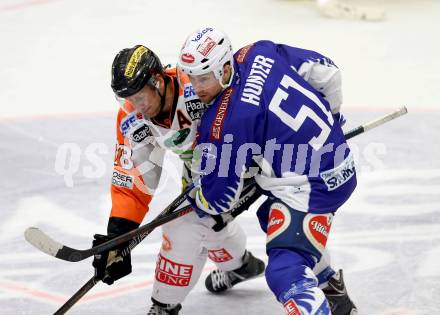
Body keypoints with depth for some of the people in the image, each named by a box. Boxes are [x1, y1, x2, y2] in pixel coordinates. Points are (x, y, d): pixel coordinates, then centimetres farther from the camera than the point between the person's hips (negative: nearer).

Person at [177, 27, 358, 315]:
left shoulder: (224, 123, -23)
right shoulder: (262, 53, -3)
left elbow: (218, 198, -13)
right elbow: (326, 71, 9)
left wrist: (195, 198, 11)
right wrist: (331, 114, 27)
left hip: (313, 188, -10)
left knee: (285, 271, -17)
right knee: (273, 218, 33)